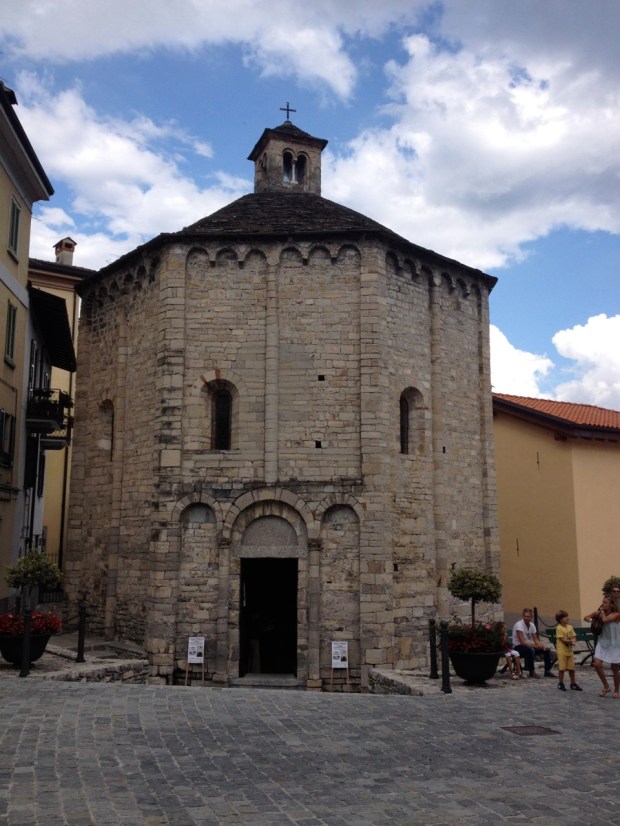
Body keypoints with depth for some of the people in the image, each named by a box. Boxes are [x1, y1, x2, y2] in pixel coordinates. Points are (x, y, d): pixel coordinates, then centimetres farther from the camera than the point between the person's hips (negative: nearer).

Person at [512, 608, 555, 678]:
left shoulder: (532, 625, 2)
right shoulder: (519, 625, -22)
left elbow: (536, 640, 5)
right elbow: (522, 642, -28)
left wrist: (543, 645, -16)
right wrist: (536, 646, -29)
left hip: (529, 645, 8)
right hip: (519, 647, -8)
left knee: (547, 649, -4)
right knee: (531, 650, -37)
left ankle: (547, 671, 6)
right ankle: (532, 672, -18)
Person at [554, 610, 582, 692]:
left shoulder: (570, 627, 6)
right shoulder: (559, 628, -12)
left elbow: (574, 638, 4)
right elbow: (563, 639, -16)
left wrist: (573, 641, -16)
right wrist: (571, 640, -13)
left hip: (570, 650, 6)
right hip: (562, 651, -6)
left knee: (572, 668, 9)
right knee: (561, 668, 1)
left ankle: (573, 684, 20)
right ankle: (560, 684, 13)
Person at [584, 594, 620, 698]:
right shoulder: (599, 612, -2)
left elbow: (605, 620, -34)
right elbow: (586, 617, 5)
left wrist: (602, 611, -17)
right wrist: (591, 619, -16)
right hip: (602, 643, 4)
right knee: (597, 664, -9)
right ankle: (606, 687, 11)